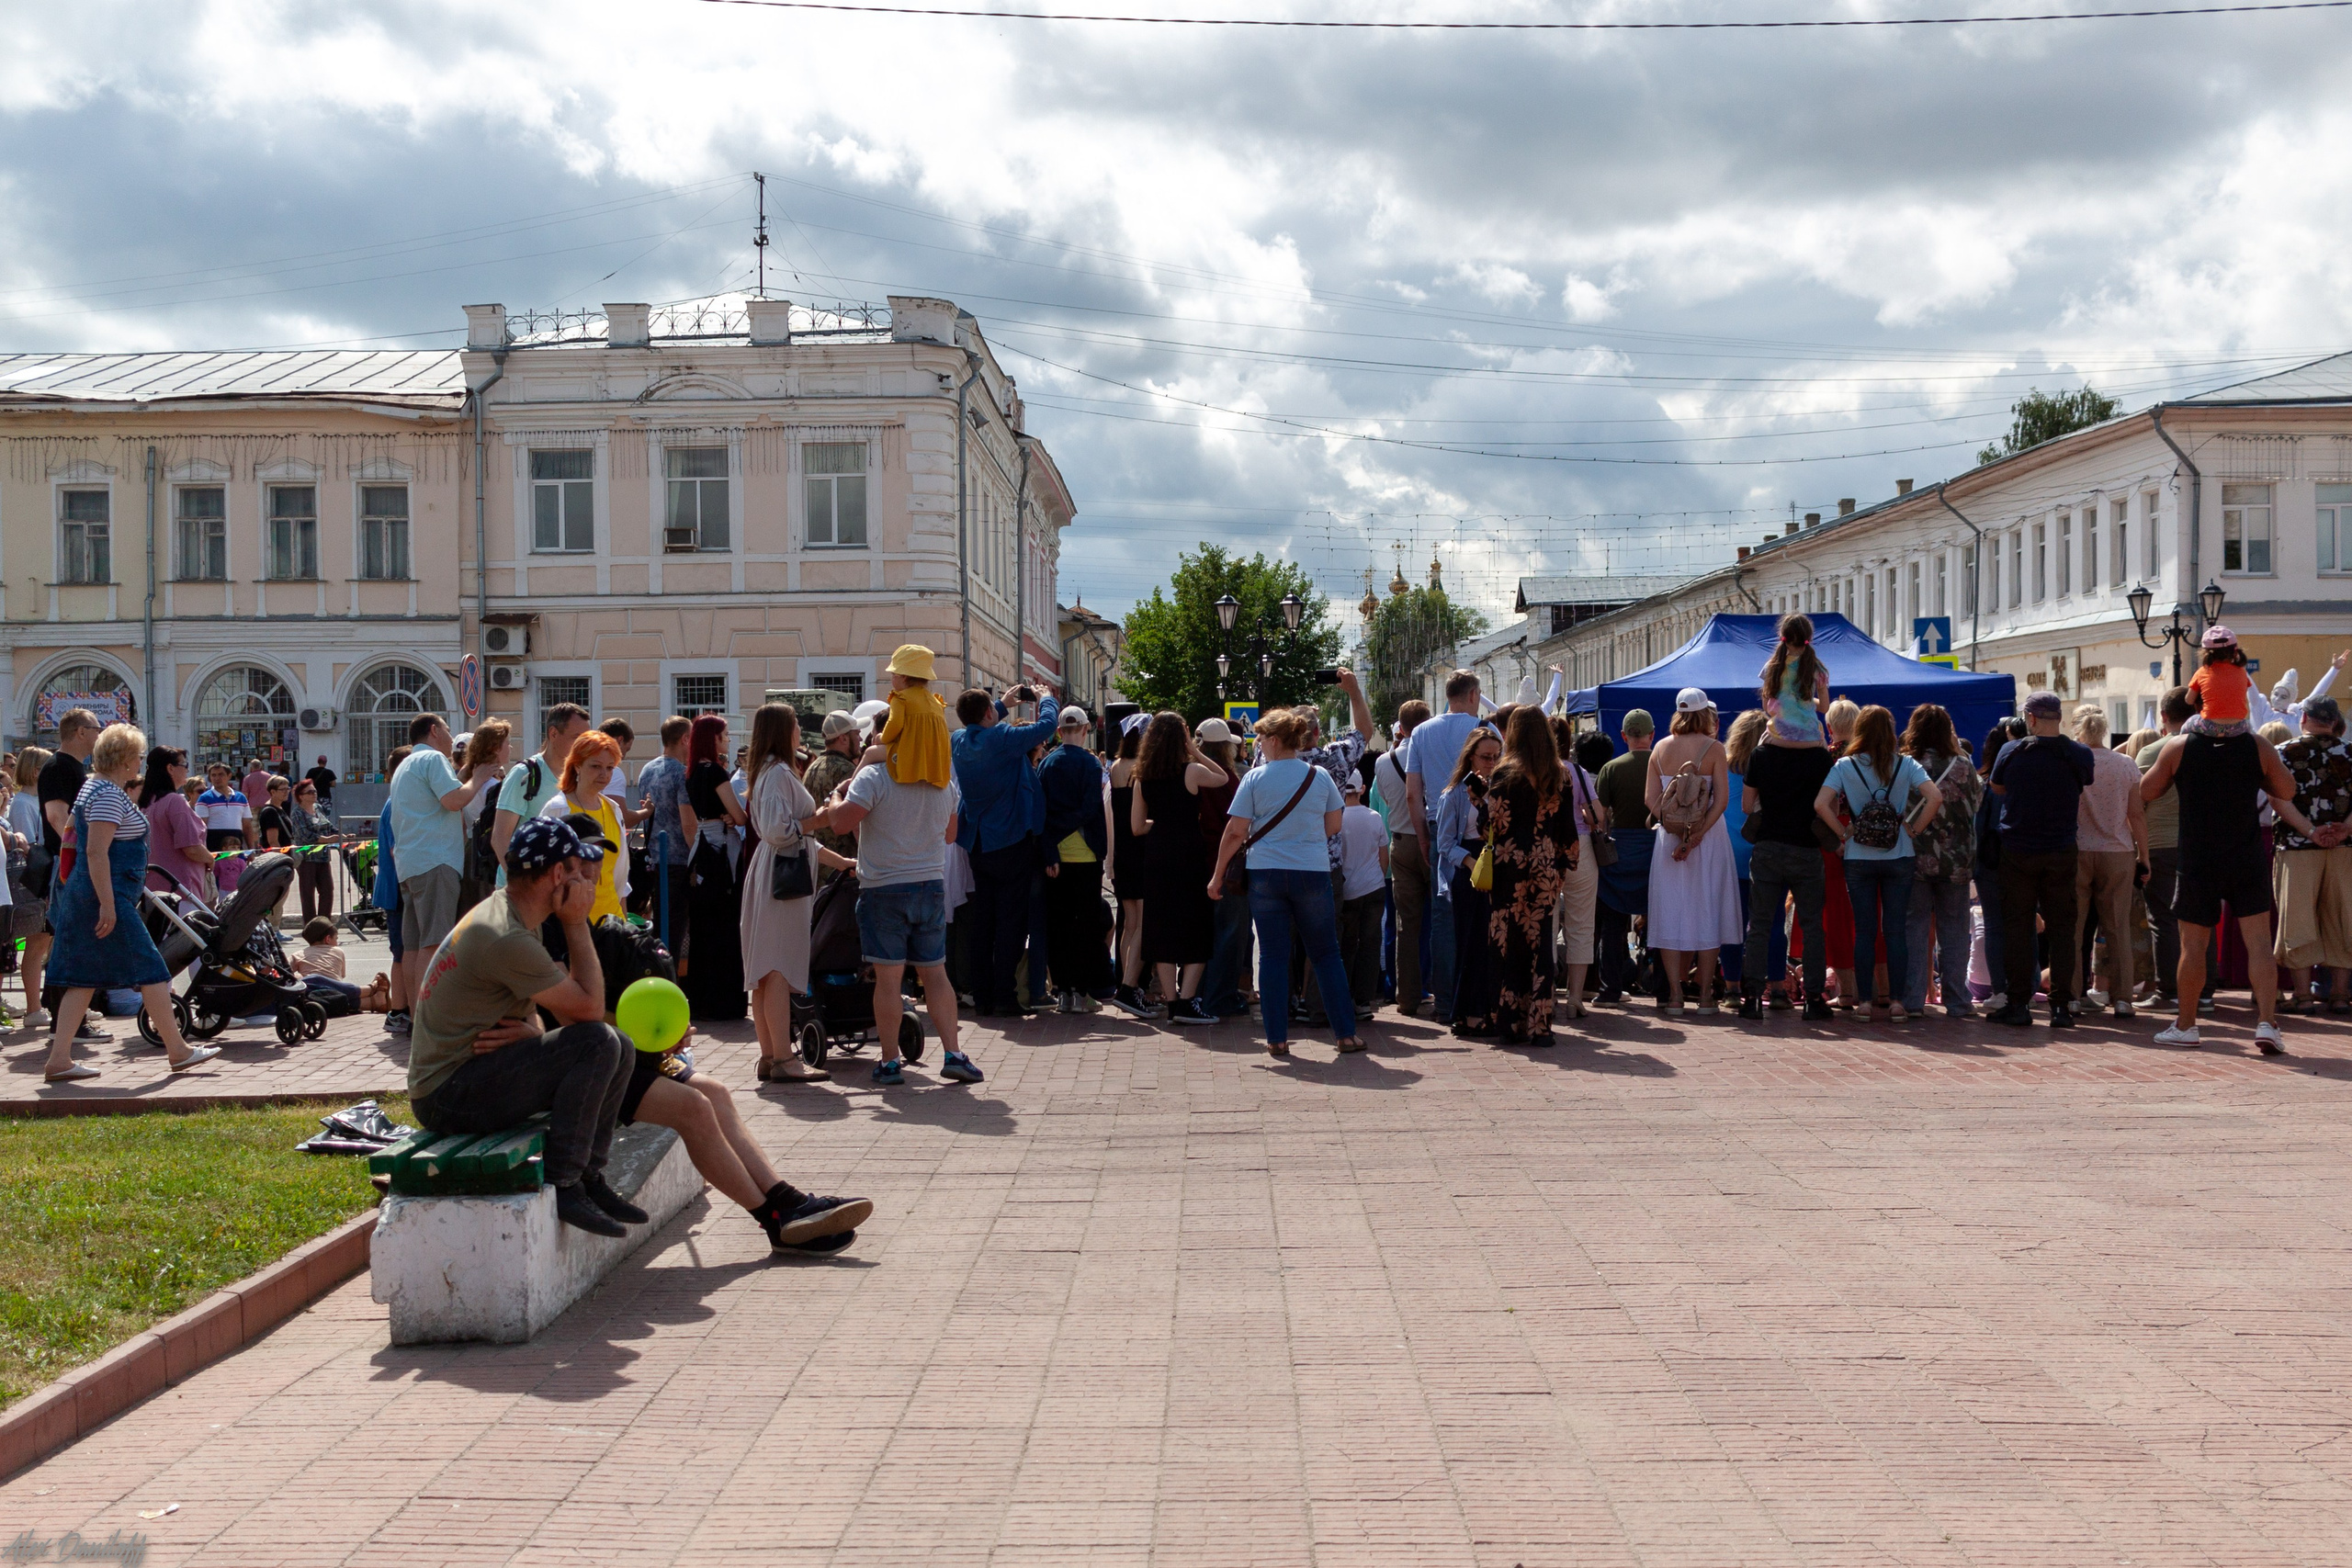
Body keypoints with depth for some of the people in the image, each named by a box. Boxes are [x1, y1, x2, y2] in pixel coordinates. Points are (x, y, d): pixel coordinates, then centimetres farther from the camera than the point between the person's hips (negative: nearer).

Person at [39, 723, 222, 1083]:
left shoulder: (92, 786, 18)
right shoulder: (110, 794, -15)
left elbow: (69, 831, 29)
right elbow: (96, 851, -23)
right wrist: (107, 904, -24)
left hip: (82, 893, 11)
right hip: (107, 896, -10)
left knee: (84, 978, 9)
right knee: (150, 971, -3)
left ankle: (59, 1060, 7)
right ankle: (178, 1050, 3)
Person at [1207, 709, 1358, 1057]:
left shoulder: (1255, 778, -4)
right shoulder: (1320, 777, 1)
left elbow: (1236, 832, -4)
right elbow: (1333, 826, 7)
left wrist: (1217, 875, 5)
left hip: (1266, 873, -1)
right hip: (1313, 872, 1)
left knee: (1272, 956, 5)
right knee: (1326, 955, 10)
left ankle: (1277, 1038, 4)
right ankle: (1346, 1033, 9)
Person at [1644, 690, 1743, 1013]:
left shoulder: (1660, 748, 4)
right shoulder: (1713, 748, -5)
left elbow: (1650, 799, -1)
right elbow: (1722, 799, -13)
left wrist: (1675, 830, -4)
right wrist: (1698, 835, -13)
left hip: (1668, 838, 2)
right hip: (1709, 838, -2)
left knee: (1670, 914, 5)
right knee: (1707, 912, 5)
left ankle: (1674, 995, 3)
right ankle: (1705, 995, 7)